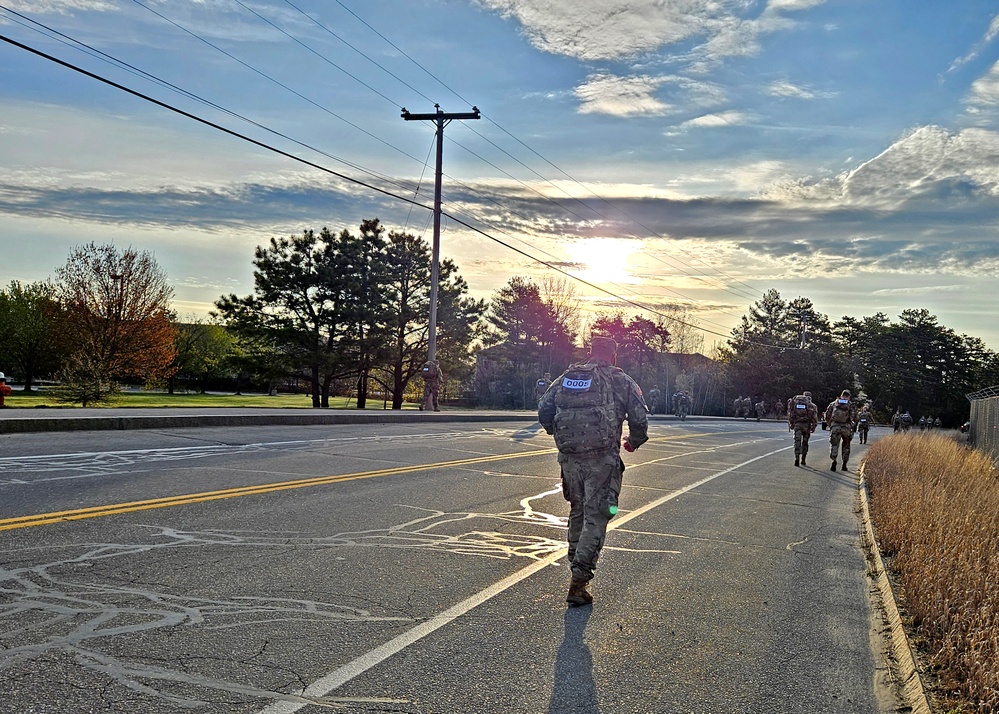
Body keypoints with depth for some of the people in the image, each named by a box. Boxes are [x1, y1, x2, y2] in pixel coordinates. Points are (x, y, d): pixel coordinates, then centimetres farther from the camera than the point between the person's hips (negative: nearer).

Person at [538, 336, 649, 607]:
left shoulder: (566, 377, 12)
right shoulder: (621, 381, 2)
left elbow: (543, 411, 11)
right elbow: (640, 418, -1)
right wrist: (633, 442, 19)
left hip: (569, 457, 4)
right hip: (601, 459, -4)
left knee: (577, 512, 19)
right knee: (595, 517, -2)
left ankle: (576, 568, 28)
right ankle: (579, 580, -9)